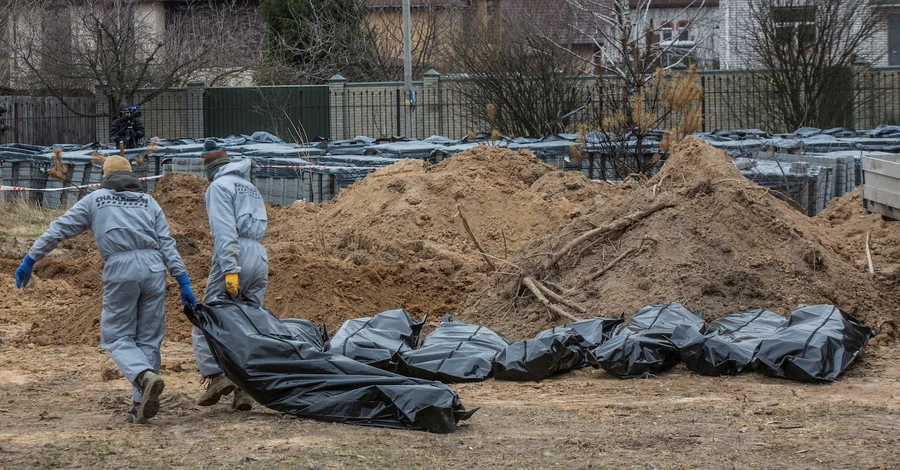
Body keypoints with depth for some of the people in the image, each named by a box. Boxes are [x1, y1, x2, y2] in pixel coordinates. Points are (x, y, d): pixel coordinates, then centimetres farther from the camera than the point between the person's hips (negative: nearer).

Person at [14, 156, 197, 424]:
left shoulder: (94, 200, 18)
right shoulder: (148, 202, 21)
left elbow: (59, 230, 13)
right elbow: (167, 243, 12)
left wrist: (30, 261, 17)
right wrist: (183, 282, 8)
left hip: (120, 270, -2)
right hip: (153, 267, 3)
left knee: (117, 337, 5)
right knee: (148, 338, 10)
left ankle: (146, 376, -23)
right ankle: (141, 404, 6)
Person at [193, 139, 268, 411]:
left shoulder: (219, 186, 1)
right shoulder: (250, 187, 25)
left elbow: (225, 230, -12)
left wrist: (230, 269, -20)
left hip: (235, 256, -7)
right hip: (260, 258, 7)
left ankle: (216, 374, -14)